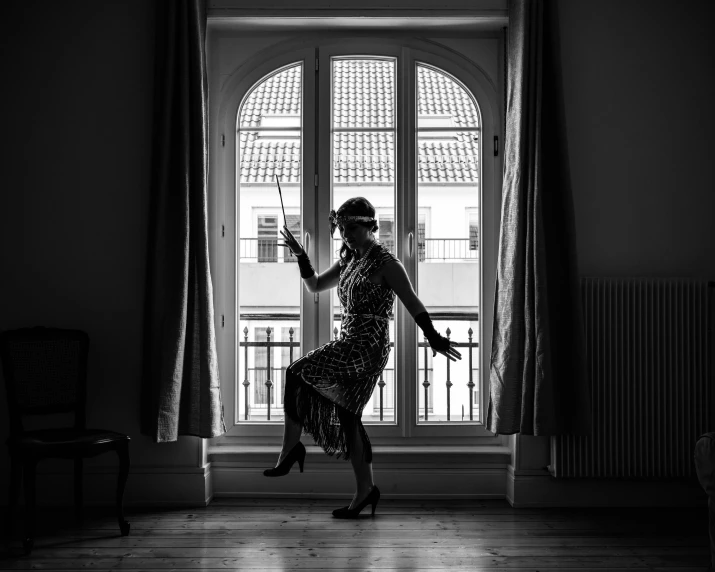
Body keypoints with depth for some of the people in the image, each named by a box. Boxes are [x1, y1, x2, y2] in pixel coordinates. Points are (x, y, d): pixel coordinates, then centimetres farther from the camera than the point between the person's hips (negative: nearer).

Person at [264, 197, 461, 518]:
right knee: (347, 416, 7)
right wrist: (300, 255, 9)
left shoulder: (385, 264, -7)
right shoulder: (349, 262, 16)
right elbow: (315, 286, 23)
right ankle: (365, 490, 15)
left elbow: (412, 302, -12)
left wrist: (433, 338, -19)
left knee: (296, 374, -15)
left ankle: (290, 448, -2)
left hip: (367, 347, -9)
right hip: (349, 347, 9)